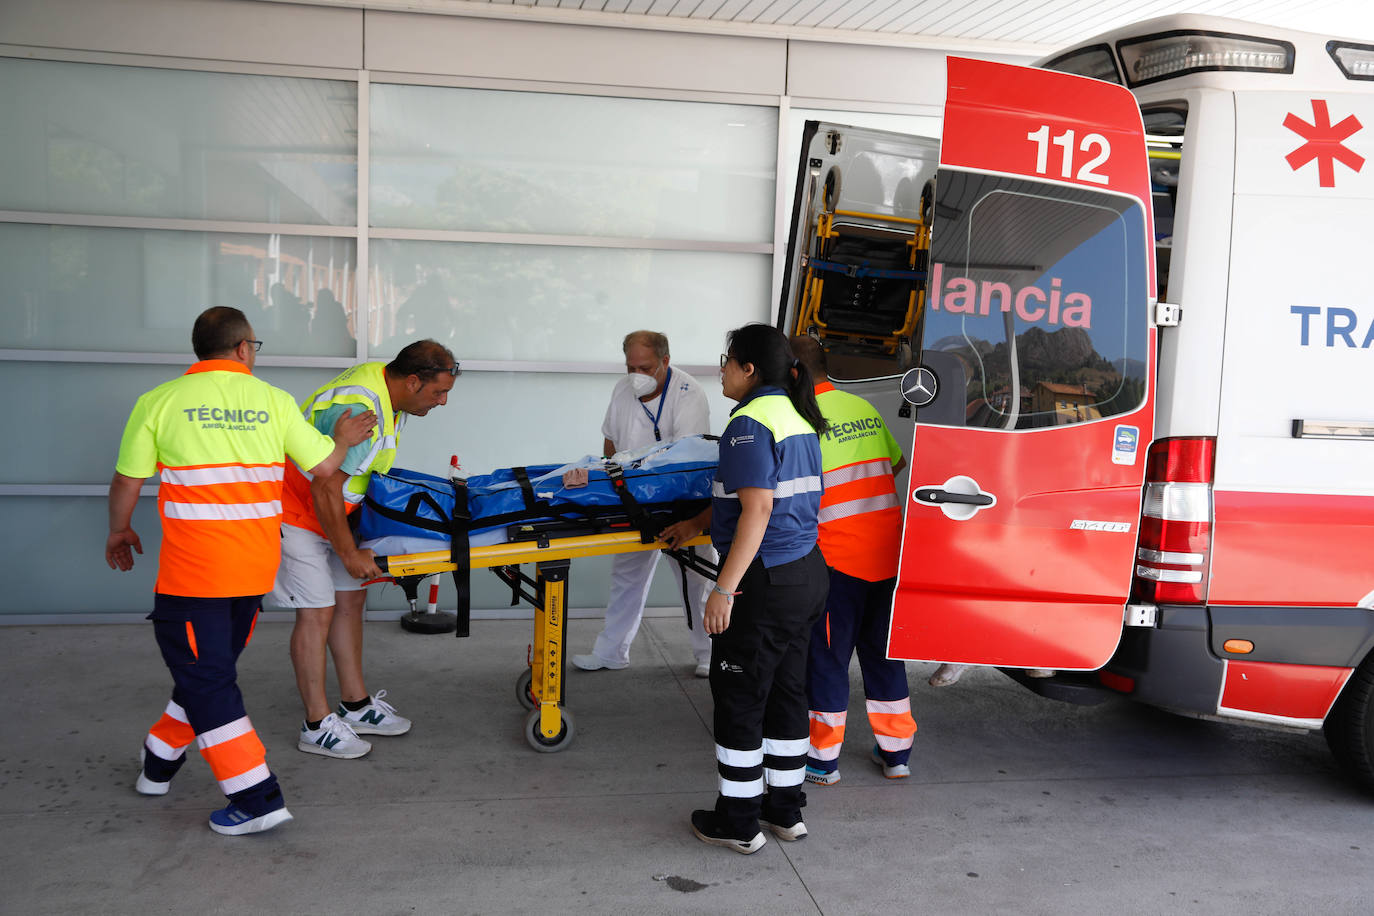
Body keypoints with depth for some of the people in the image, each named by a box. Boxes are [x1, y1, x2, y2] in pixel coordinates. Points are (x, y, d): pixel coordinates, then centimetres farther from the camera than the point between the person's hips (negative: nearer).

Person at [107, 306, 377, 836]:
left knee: (205, 678, 3)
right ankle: (161, 763, 39)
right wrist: (344, 440, 25)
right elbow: (323, 466, 4)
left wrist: (119, 531, 21)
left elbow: (127, 481, 2)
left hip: (191, 570, -4)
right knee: (212, 667, 20)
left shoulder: (159, 402, -3)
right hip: (255, 570, 4)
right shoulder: (273, 401, 2)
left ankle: (257, 799, 1)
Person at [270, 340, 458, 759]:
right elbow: (325, 489, -29)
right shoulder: (358, 410, -31)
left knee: (350, 599, 11)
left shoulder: (389, 391, 0)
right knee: (317, 612, -7)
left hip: (326, 511, 10)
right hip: (295, 511, -10)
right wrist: (350, 554, -20)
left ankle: (356, 704, 21)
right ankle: (317, 725, 2)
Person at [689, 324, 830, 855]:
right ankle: (785, 810, 28)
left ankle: (738, 822, 14)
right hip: (807, 573, 9)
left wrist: (724, 588, -24)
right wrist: (694, 523, 29)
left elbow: (757, 512, -24)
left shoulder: (751, 423, -16)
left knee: (738, 698, 3)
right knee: (785, 693, 17)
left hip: (765, 581, -9)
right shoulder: (799, 417, 12)